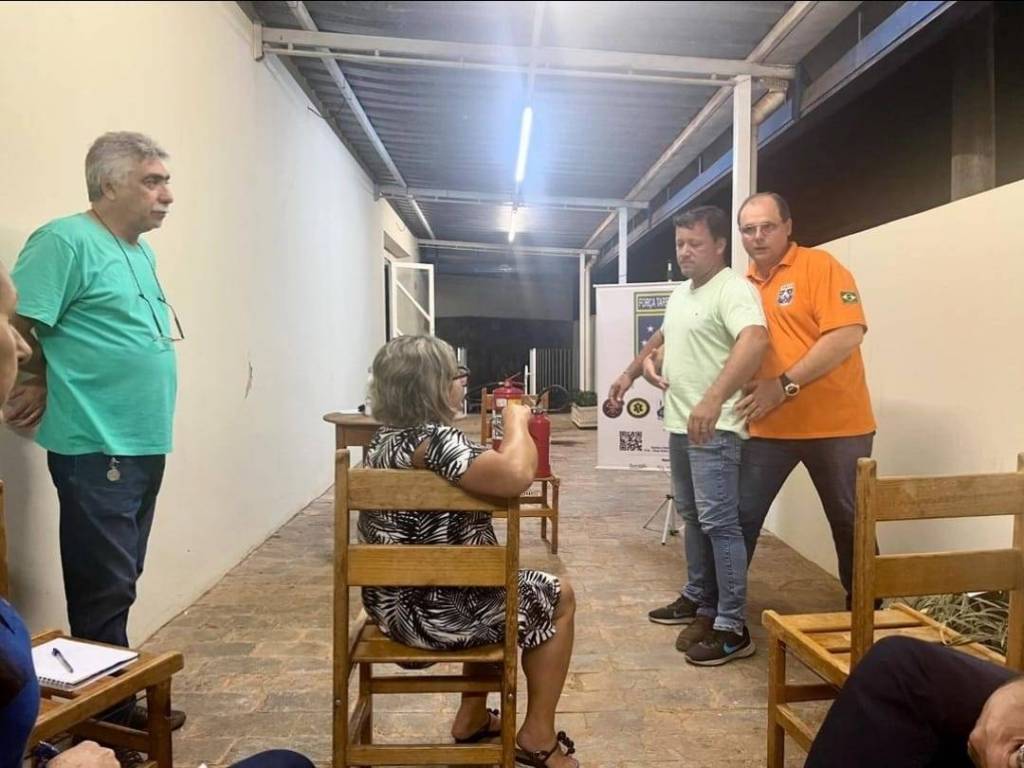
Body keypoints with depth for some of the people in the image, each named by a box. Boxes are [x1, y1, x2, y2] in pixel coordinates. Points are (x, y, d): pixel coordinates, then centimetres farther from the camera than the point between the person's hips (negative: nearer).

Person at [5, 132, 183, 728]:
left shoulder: (141, 252, 14)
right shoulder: (66, 240, -14)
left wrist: (166, 322, 7)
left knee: (121, 581, 18)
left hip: (144, 443, 9)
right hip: (97, 448, -9)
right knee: (103, 588, 3)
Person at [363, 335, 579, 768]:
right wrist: (516, 423, -19)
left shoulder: (387, 436, 7)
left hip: (394, 600, 10)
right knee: (558, 598, 11)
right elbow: (516, 476, -36)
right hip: (432, 611, -10)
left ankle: (473, 718, 38)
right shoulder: (429, 438, -25)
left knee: (505, 591, 33)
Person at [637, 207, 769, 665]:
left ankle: (732, 628, 1)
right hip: (680, 424, 10)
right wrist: (651, 361, 10)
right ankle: (698, 599, 32)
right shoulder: (680, 293, 17)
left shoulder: (733, 289, -14)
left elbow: (755, 341, -31)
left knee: (718, 522, -8)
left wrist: (713, 399, -42)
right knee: (692, 516, 18)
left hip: (715, 428, -10)